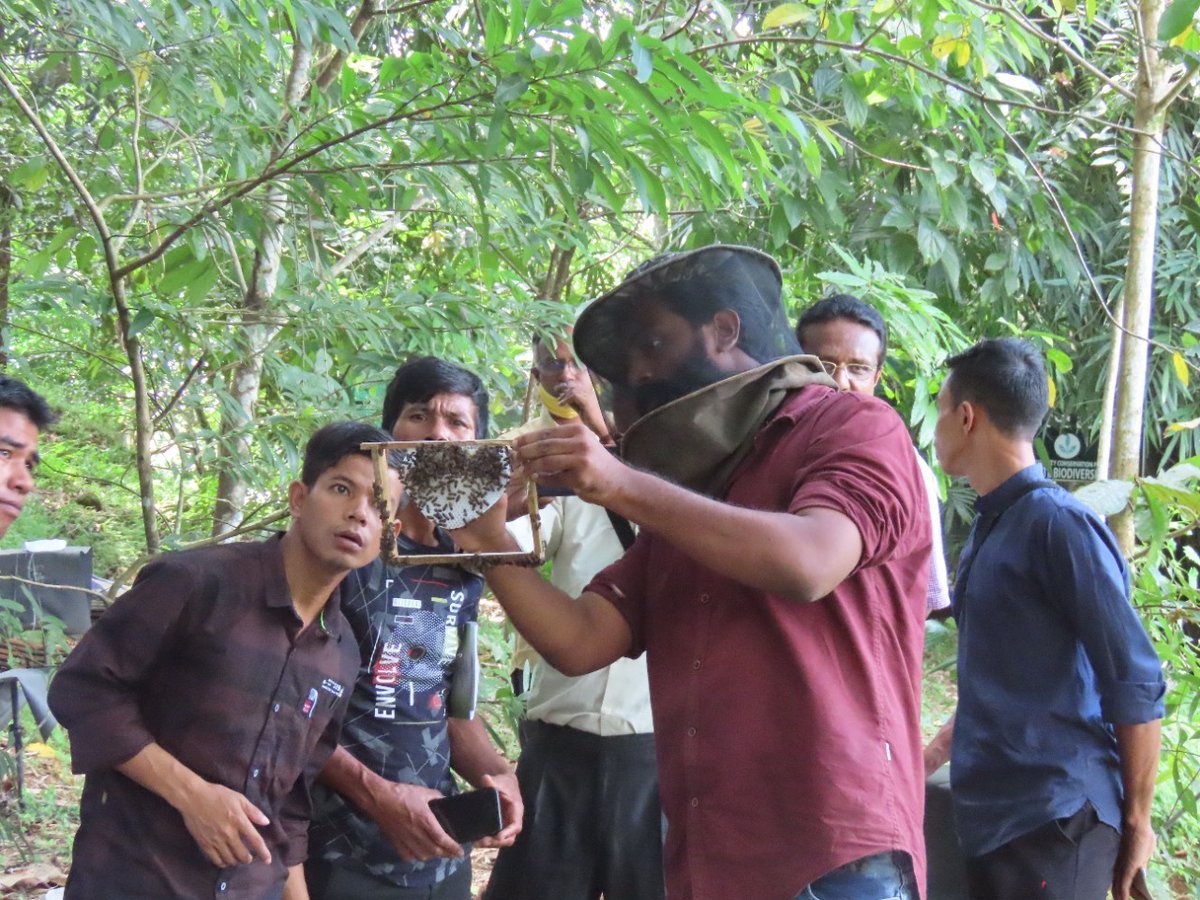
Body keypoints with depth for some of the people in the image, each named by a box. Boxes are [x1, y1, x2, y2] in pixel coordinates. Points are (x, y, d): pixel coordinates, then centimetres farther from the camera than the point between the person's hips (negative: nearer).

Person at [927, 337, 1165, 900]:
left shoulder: (1060, 524, -14)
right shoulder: (990, 526, 11)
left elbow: (1136, 689, -13)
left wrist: (1135, 825, -7)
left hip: (1053, 822, -8)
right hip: (990, 814, 8)